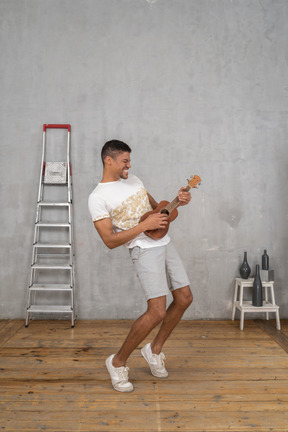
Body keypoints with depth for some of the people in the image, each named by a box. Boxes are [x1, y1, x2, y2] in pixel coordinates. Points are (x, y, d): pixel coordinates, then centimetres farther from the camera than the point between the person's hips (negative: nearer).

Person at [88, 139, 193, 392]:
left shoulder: (134, 180, 14)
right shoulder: (98, 197, -9)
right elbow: (110, 241, -15)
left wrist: (177, 202, 4)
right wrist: (146, 225, -19)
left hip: (165, 243, 8)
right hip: (144, 250, -8)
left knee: (185, 299, 8)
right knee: (157, 312, -15)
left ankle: (154, 350, 26)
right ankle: (118, 362, 6)